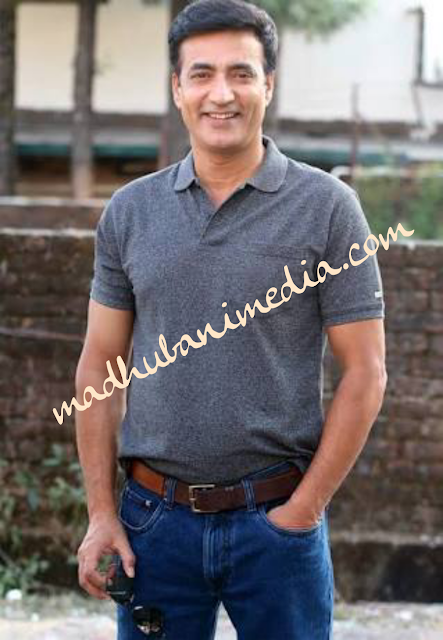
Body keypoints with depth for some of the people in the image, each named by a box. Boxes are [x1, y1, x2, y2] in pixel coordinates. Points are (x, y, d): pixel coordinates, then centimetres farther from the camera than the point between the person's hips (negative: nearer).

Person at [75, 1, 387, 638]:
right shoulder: (130, 211, 5)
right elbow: (100, 368, 7)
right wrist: (102, 513, 1)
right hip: (154, 516, 2)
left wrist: (305, 510, -9)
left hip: (276, 517, -2)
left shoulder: (327, 207, -4)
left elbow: (364, 373, -4)